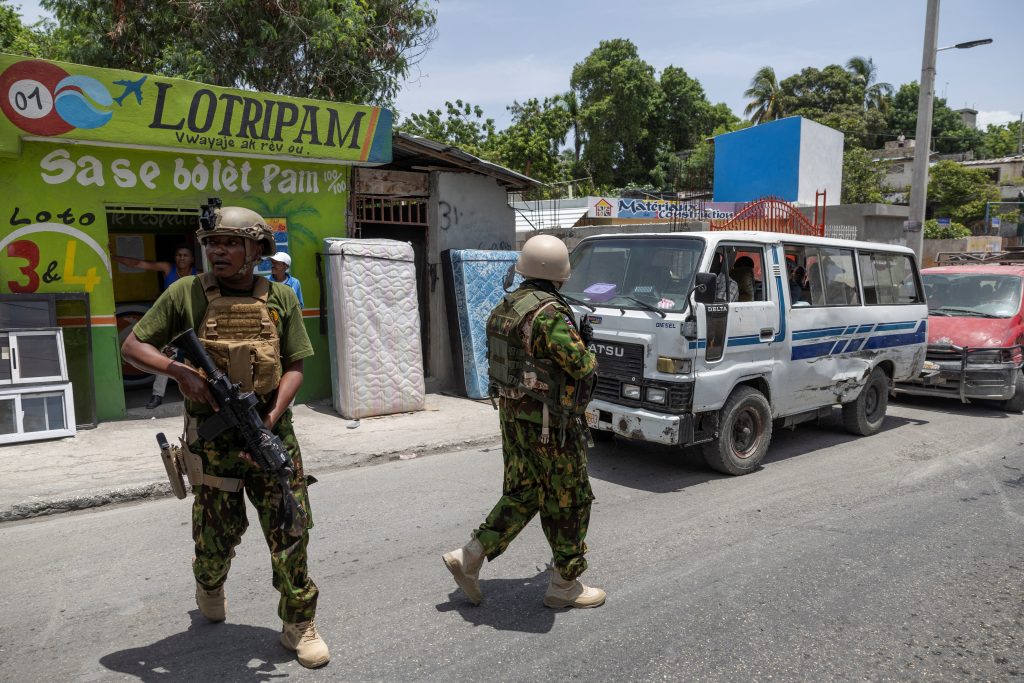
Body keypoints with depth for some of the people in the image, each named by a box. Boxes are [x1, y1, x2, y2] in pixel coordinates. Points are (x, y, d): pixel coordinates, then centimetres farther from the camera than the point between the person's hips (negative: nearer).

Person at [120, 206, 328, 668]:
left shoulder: (280, 298, 1)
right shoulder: (186, 293, -3)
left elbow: (294, 367, 3)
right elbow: (132, 346, 2)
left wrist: (273, 415, -12)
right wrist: (181, 371, -16)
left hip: (272, 432, 1)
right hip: (212, 436, -1)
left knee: (290, 529, 1)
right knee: (218, 532, 11)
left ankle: (298, 625, 20)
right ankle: (209, 585, 47)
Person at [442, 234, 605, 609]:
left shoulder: (503, 308, 7)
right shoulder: (550, 314, -21)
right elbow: (581, 366, -21)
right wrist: (588, 355, 3)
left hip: (511, 412, 9)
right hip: (549, 423, -9)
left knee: (521, 494, 19)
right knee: (569, 501, 7)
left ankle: (468, 557, 16)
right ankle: (565, 584, 20)